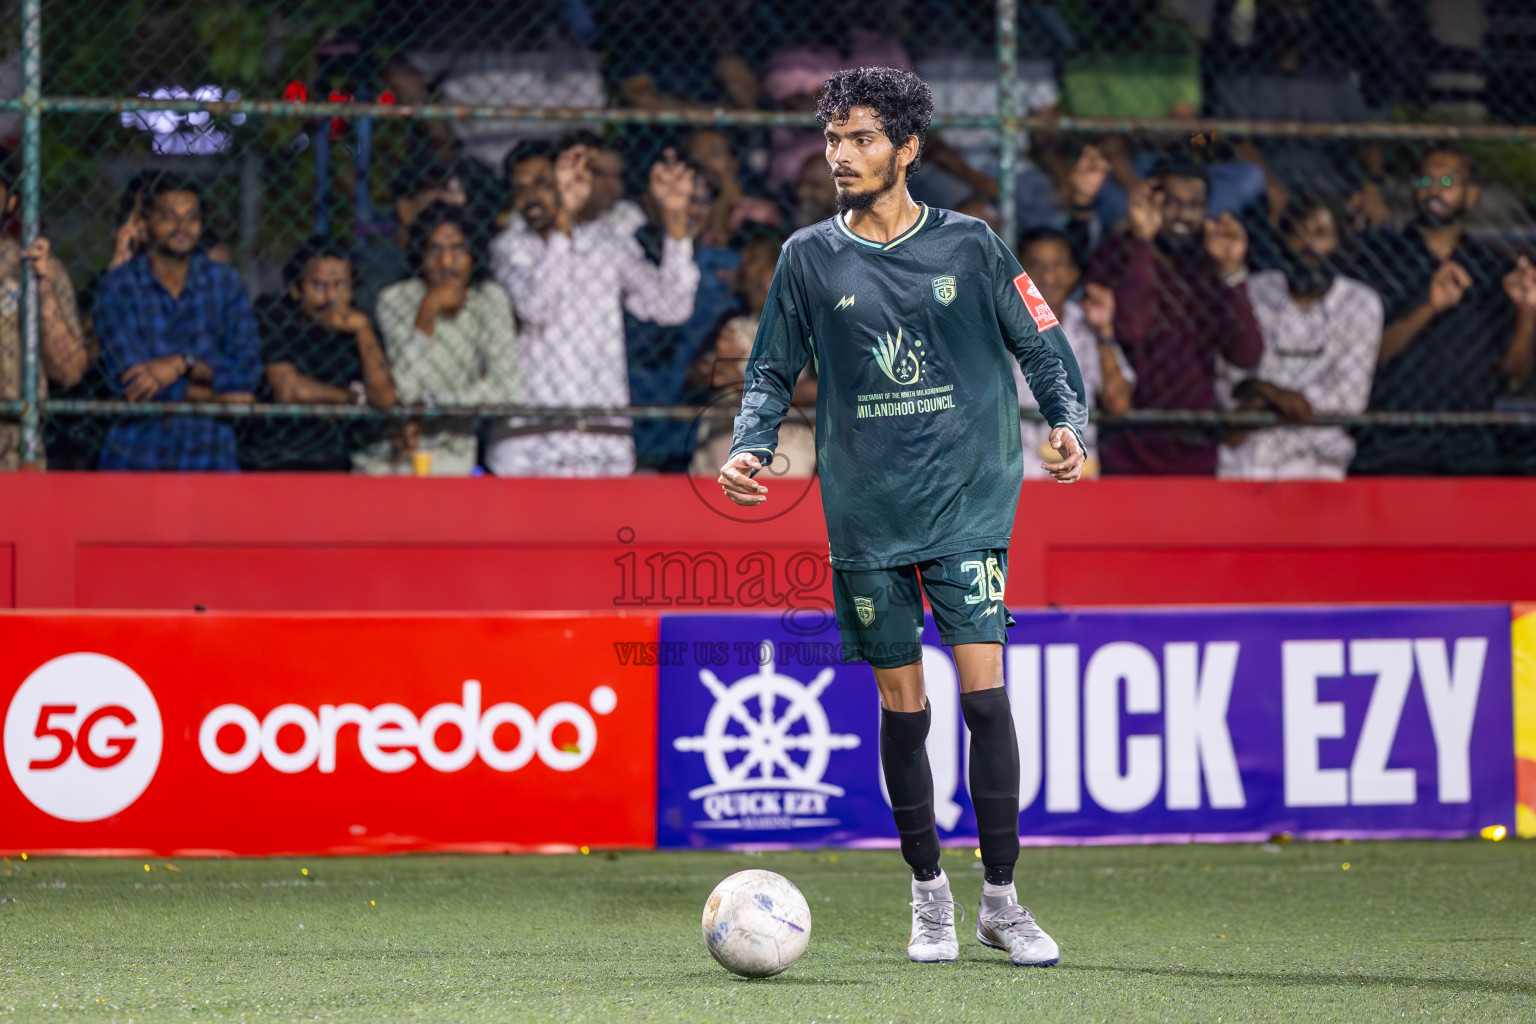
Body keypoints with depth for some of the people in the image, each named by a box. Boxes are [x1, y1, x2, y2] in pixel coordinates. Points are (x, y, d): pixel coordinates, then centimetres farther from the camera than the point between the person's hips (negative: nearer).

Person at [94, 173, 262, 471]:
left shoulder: (225, 282, 8)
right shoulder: (116, 287, 0)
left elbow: (248, 370, 0)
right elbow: (128, 379, -9)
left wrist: (183, 364, -16)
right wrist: (218, 396, -6)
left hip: (210, 456, 2)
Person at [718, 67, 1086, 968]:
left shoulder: (968, 245, 3)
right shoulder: (810, 259, 6)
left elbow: (1043, 344, 7)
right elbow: (774, 373, 12)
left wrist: (1069, 423, -9)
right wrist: (751, 448, -5)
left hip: (969, 508, -1)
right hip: (866, 515, 1)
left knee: (984, 692, -10)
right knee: (902, 708, 4)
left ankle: (1002, 899, -1)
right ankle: (929, 893, 20)